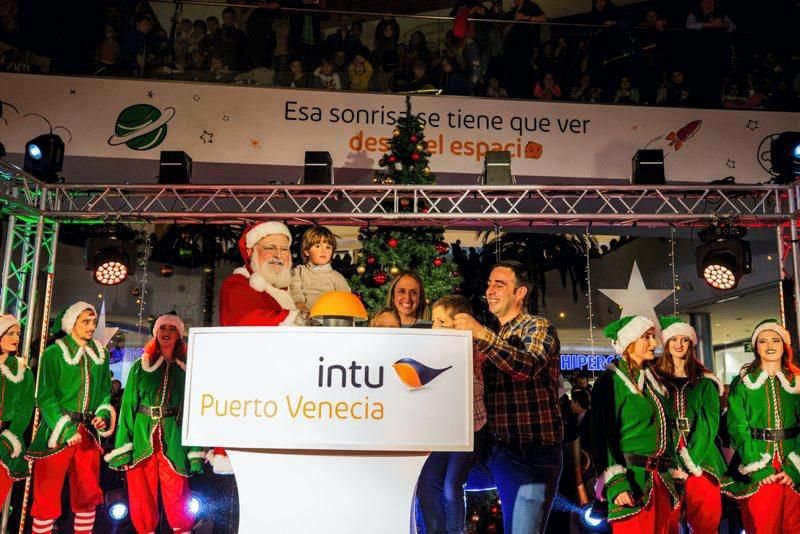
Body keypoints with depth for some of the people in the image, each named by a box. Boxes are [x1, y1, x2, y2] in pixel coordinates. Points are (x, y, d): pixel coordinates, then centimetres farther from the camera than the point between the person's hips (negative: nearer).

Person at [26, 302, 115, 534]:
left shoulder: (101, 354, 10)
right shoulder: (54, 353, -5)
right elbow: (45, 397, -8)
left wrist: (103, 414, -4)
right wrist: (66, 430, -15)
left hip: (89, 433, 4)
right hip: (57, 433, -4)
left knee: (88, 495, 8)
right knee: (48, 496, 0)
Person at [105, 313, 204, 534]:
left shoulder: (186, 369, 7)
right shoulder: (141, 366, 7)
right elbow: (128, 406, 5)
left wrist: (196, 452, -2)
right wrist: (123, 446, -4)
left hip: (173, 438, -1)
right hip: (143, 436, 1)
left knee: (176, 493, -1)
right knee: (141, 493, 6)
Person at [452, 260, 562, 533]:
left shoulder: (538, 327, -6)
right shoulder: (495, 338, 16)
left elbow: (527, 366, -27)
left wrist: (481, 334, -29)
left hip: (534, 451, -7)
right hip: (502, 450, 7)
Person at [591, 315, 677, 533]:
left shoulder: (651, 378, 15)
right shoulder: (611, 381, -9)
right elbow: (603, 436, -14)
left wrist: (671, 472, 17)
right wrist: (615, 483, -21)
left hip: (660, 478, 7)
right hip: (632, 479, -7)